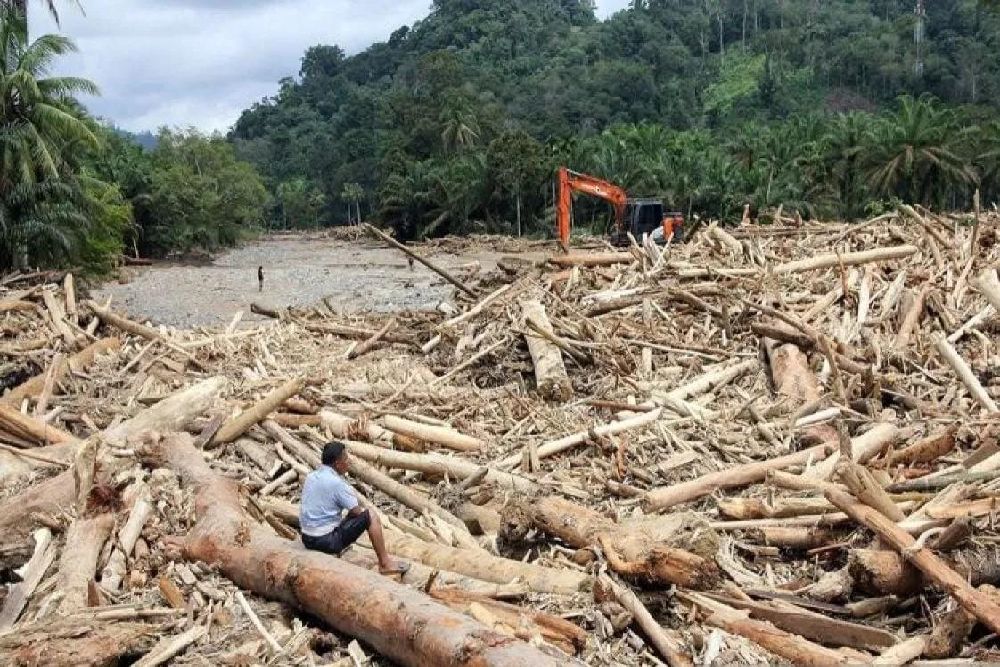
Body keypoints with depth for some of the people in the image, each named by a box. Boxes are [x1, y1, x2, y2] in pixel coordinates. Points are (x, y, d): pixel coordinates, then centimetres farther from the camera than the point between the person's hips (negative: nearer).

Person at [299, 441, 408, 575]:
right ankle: (385, 564, 6)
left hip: (307, 539, 8)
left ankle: (335, 550, 24)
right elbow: (357, 511, -10)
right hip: (327, 541, -8)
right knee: (371, 518, 0)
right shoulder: (336, 483, -18)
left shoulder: (311, 476, 6)